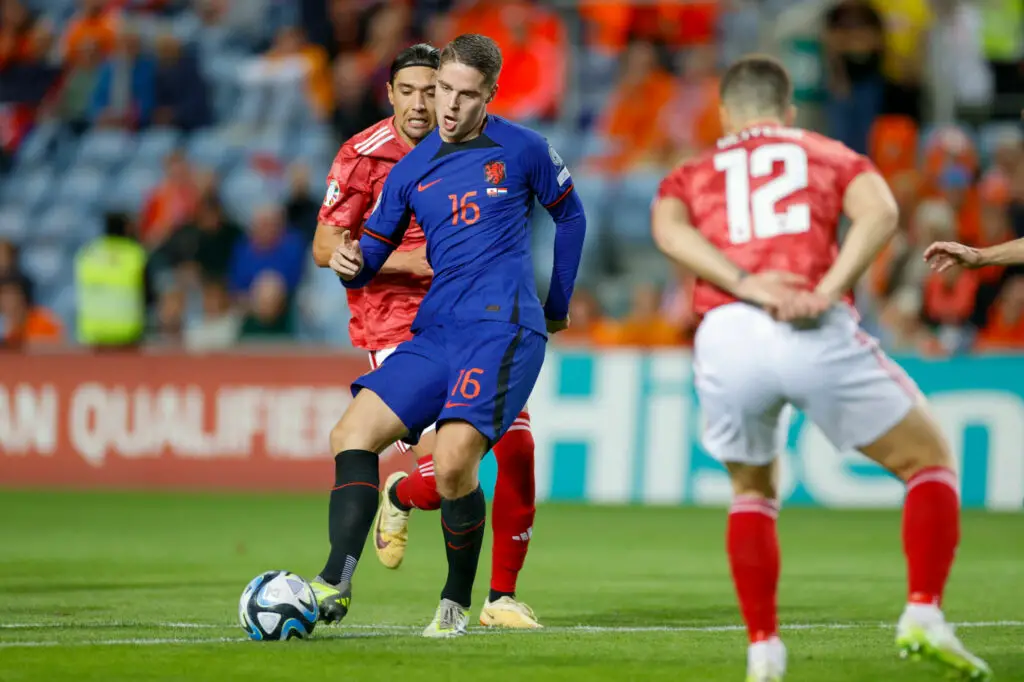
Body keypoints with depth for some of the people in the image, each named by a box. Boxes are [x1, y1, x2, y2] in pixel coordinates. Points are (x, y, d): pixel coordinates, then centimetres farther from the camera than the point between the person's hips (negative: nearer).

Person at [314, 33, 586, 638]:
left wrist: (558, 305, 18)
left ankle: (458, 603, -4)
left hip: (501, 327, -6)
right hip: (435, 331, 6)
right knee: (353, 433, -9)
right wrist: (352, 264, -9)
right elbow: (372, 251, 16)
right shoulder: (412, 169, 13)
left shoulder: (523, 150, 2)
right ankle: (334, 586, -14)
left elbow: (569, 214, 16)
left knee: (453, 462, -23)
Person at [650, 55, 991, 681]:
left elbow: (670, 231, 3)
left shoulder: (689, 177, 28)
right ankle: (924, 617, -1)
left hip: (725, 337, 2)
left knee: (753, 492, 27)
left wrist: (749, 287, -8)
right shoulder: (833, 157, 26)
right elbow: (880, 211, 2)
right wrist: (828, 290, -9)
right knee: (930, 462, 16)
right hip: (818, 335, -2)